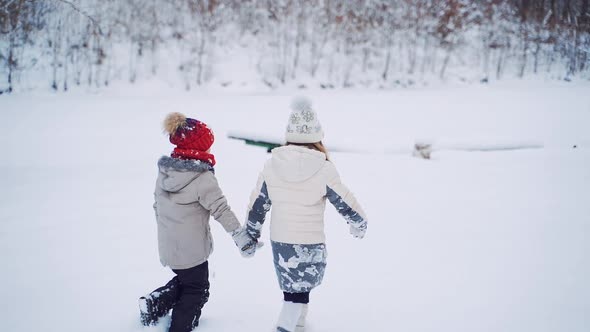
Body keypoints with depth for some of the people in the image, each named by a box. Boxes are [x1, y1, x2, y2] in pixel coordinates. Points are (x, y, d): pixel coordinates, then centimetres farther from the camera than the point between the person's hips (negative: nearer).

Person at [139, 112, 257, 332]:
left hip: (167, 246, 7)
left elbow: (157, 205, 11)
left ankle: (155, 304, 14)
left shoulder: (164, 171, 1)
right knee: (196, 291, 13)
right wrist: (241, 236, -13)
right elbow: (221, 210, -20)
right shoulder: (203, 178, -21)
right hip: (192, 249, -7)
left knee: (184, 280, 28)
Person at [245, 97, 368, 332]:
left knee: (294, 286, 22)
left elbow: (257, 205, 4)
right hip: (310, 243, -4)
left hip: (279, 240, 4)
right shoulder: (324, 169, -15)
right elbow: (346, 203, -4)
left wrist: (250, 235, 17)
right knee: (299, 290, 10)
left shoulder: (272, 164, -4)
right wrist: (359, 223, 15)